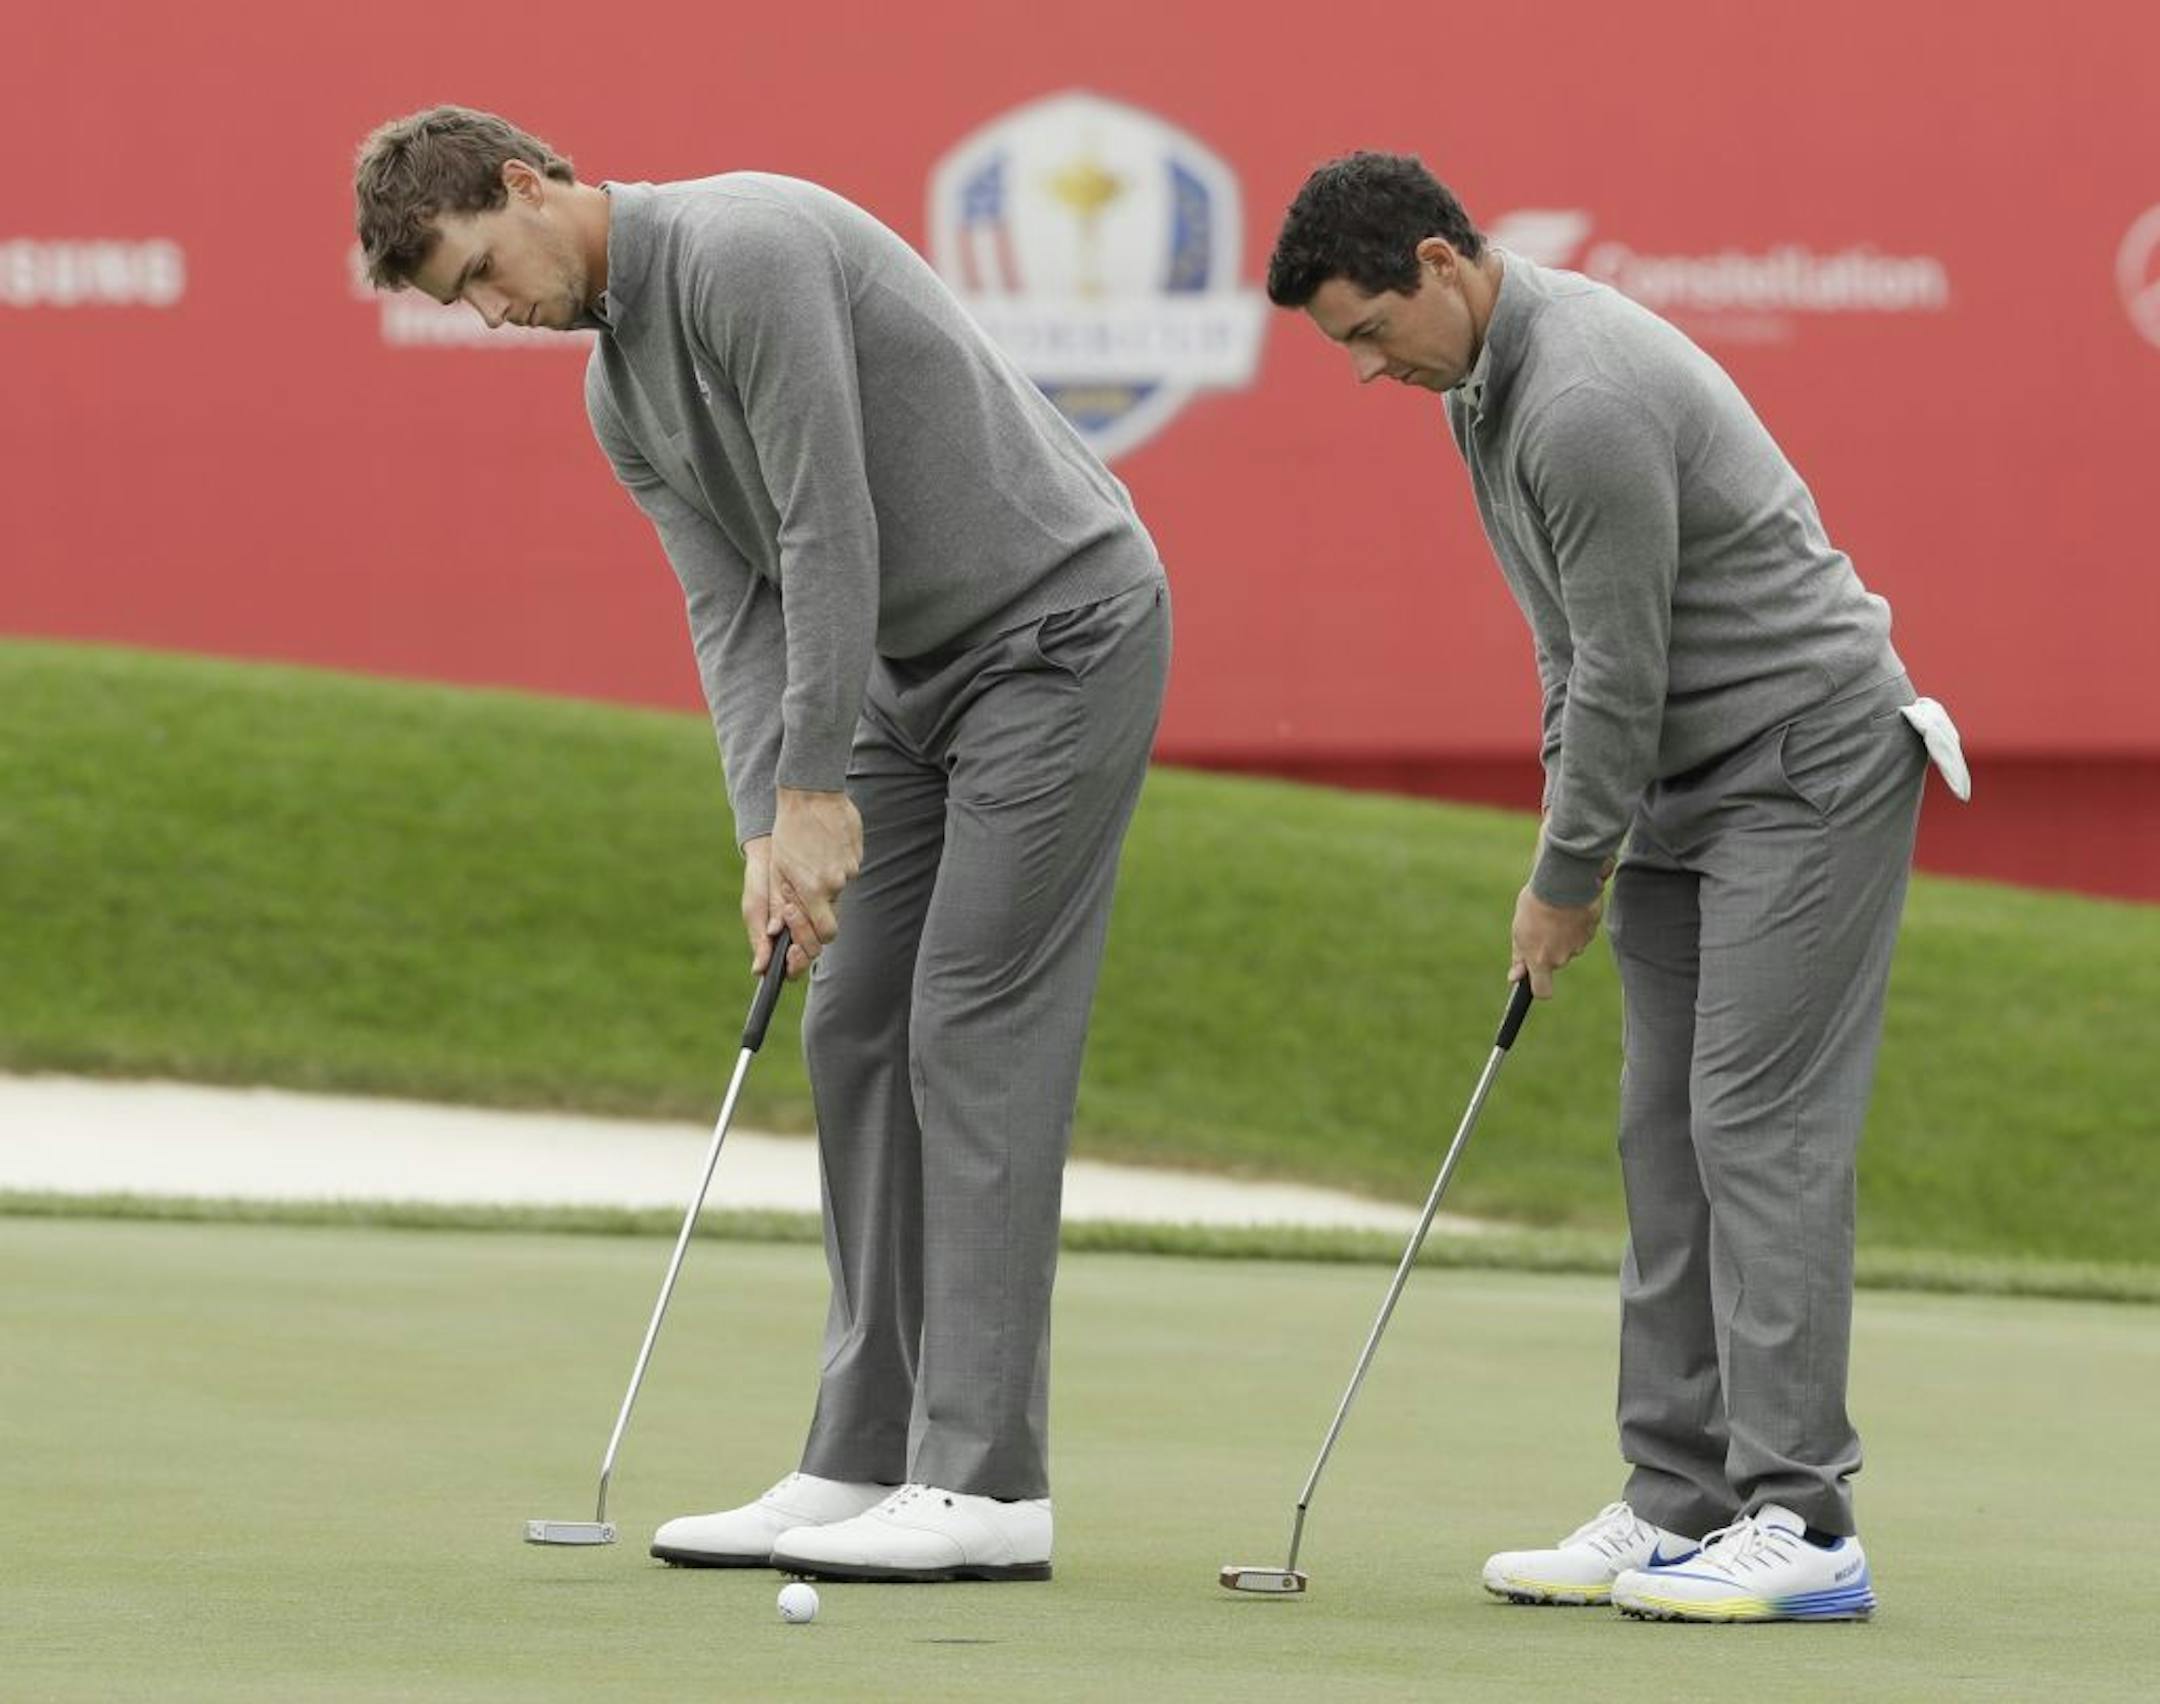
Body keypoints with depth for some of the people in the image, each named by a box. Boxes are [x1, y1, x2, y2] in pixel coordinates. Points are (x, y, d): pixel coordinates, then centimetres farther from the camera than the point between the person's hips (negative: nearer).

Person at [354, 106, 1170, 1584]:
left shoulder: (743, 251, -21)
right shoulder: (621, 395, 9)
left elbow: (830, 529, -23)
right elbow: (737, 609, 4)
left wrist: (814, 789, -21)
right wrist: (767, 832, -9)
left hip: (1060, 627, -9)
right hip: (919, 665, 9)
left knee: (978, 1032, -12)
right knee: (858, 1029, 6)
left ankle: (988, 1484, -11)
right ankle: (868, 1463, 9)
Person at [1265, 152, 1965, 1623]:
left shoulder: (1585, 401, -26)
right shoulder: (1488, 381, 8)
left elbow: (1621, 674, -21)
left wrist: (1565, 880, -10)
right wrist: (1575, 829, 12)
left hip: (1811, 767, -10)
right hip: (1693, 782, 10)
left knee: (1761, 1128, -13)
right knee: (1669, 1140, 7)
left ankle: (1801, 1519, -13)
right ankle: (1685, 1506, 9)